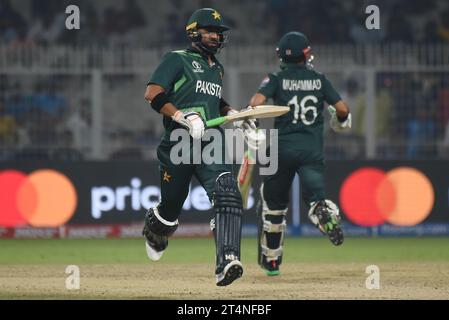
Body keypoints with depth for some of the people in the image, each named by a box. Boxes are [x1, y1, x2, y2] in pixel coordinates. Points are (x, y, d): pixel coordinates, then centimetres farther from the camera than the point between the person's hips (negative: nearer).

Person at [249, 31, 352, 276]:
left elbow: (257, 102, -16)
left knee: (273, 203, 15)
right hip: (312, 150, 0)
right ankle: (327, 214, -48)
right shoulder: (319, 79, 7)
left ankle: (271, 261, 23)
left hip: (283, 148, 0)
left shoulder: (277, 79, 1)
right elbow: (342, 109, 6)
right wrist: (342, 121, 26)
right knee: (315, 195, -10)